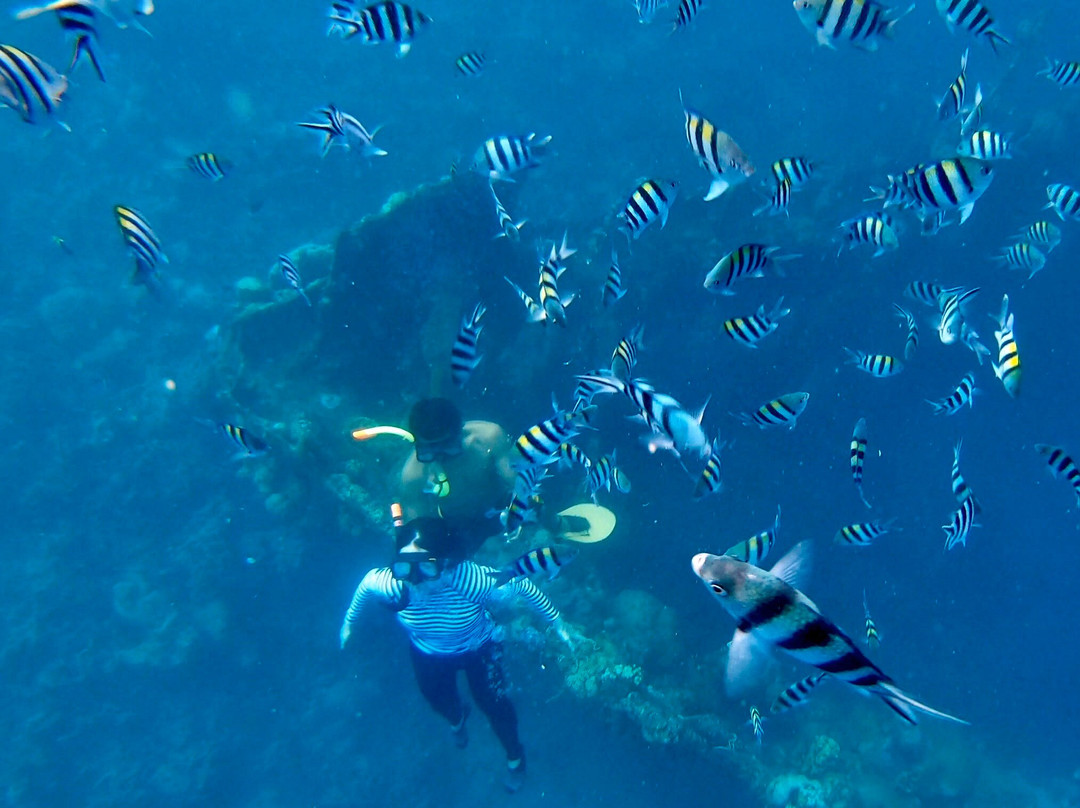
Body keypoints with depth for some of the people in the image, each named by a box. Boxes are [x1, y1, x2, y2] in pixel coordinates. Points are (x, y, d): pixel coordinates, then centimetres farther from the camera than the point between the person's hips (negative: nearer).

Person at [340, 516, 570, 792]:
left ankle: (514, 757, 52)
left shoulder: (474, 580, -46)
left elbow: (522, 585, -28)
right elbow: (366, 583, -15)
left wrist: (557, 622, -17)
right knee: (439, 699, 30)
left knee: (493, 705, 17)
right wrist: (349, 621, 2)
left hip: (479, 649, -2)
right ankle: (457, 718, 70)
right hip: (428, 655, 3)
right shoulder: (391, 584, -39)